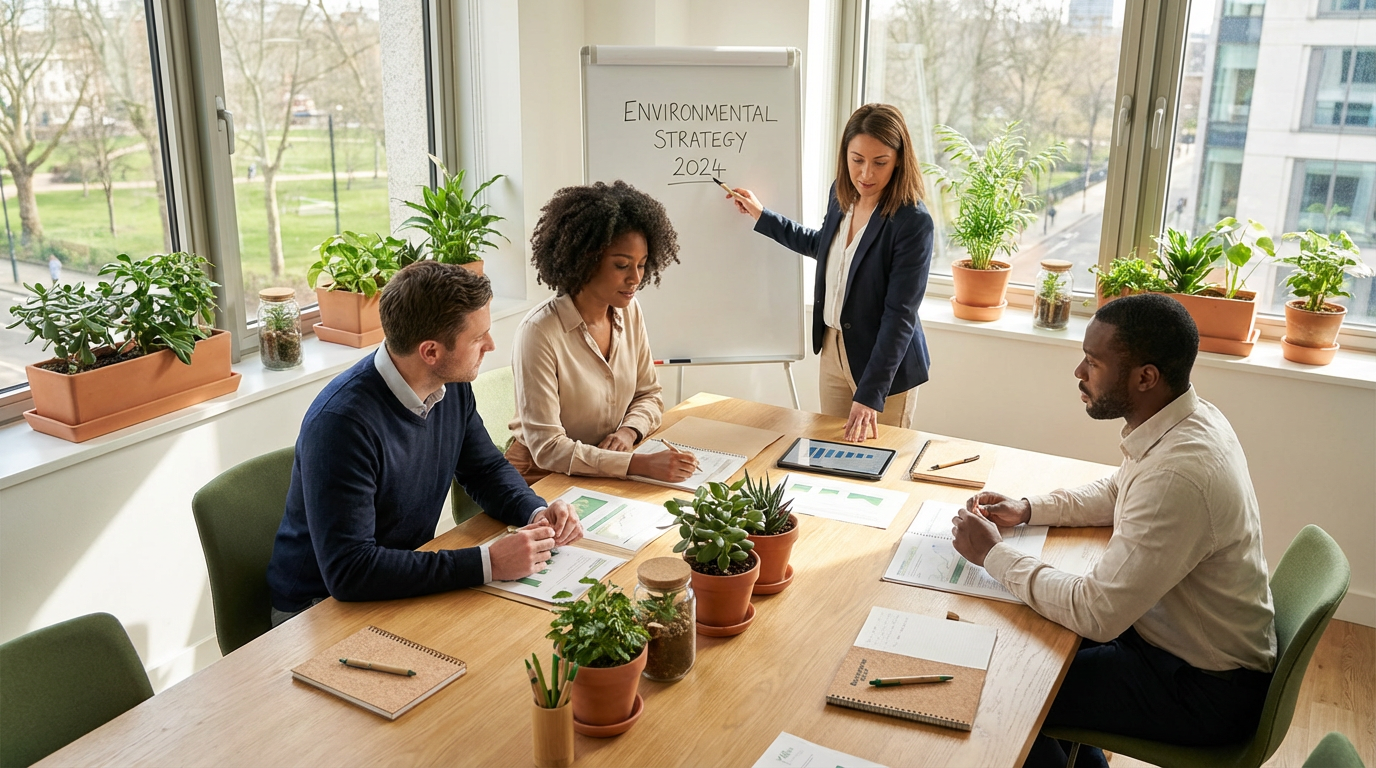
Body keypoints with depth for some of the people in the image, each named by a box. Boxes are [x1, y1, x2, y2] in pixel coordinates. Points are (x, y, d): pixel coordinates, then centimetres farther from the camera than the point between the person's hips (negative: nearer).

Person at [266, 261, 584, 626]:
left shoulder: (452, 385, -5)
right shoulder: (342, 422, -29)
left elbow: (486, 469, 11)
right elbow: (349, 571, -33)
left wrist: (536, 511, -11)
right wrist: (487, 563, -34)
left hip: (410, 581, 7)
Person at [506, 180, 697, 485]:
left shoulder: (629, 311, -1)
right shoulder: (540, 333, -22)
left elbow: (649, 394, 11)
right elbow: (546, 448, -23)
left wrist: (629, 430, -11)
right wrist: (639, 463, -31)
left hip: (609, 473, 7)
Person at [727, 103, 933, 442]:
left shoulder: (913, 223, -23)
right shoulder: (842, 194, -1)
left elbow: (900, 314, -24)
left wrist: (870, 394, -28)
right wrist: (762, 216, 21)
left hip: (886, 364, -6)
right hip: (834, 350, 7)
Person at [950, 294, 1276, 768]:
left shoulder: (1178, 475, -34)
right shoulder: (1187, 419, -4)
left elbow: (1095, 614, -30)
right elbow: (1116, 492, 16)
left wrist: (993, 554, -19)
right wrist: (1027, 509, 3)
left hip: (1205, 691, -9)